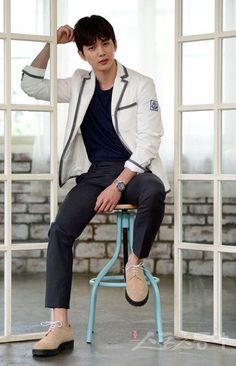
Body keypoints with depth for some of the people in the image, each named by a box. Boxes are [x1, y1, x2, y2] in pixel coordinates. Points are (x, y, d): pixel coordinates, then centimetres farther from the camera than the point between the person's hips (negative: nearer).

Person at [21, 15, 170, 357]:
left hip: (134, 170, -3)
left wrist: (118, 186, -19)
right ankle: (61, 326, -24)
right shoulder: (79, 84, 10)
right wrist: (51, 44, 6)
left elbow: (148, 143, -9)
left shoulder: (140, 85, -3)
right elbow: (31, 85, 17)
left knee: (155, 192, -40)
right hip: (94, 173, 3)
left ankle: (135, 264, -15)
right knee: (60, 230, -23)